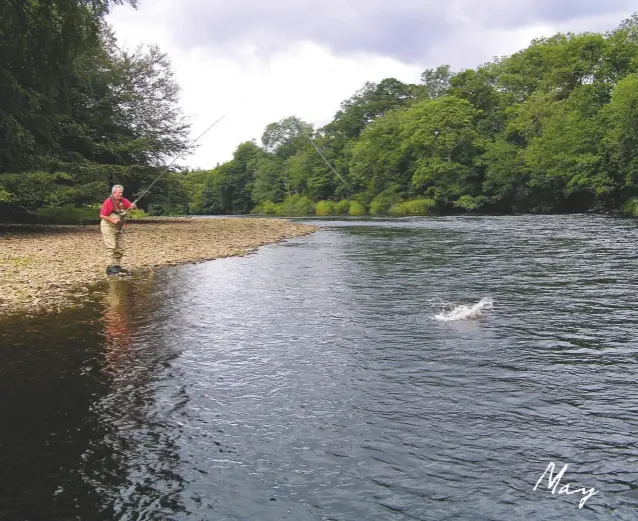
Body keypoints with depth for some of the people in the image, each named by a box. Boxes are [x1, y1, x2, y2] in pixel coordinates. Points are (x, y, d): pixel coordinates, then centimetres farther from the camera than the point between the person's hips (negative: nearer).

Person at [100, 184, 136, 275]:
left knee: (120, 248, 9)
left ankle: (117, 266, 18)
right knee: (111, 247, -14)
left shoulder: (123, 201, 4)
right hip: (108, 228, -8)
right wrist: (113, 221, -23)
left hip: (118, 228, 8)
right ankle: (110, 268, -14)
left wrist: (133, 206, -20)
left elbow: (132, 206, 3)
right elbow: (102, 215, -17)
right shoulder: (108, 202, -15)